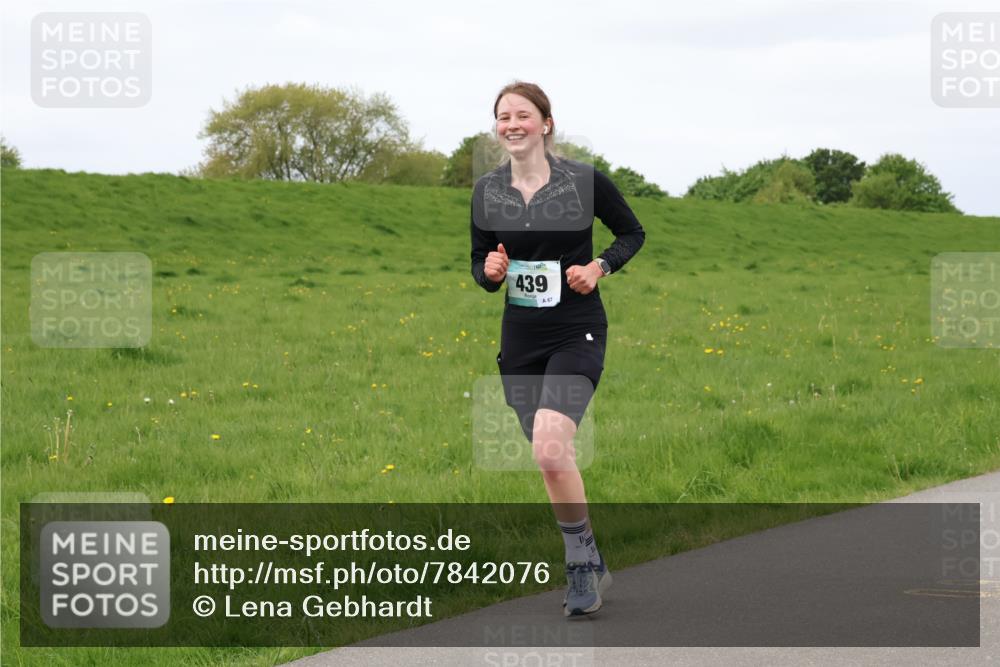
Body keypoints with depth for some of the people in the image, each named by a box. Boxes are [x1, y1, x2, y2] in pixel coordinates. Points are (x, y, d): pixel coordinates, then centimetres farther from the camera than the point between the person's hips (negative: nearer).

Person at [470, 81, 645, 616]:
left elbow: (632, 233, 6)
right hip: (520, 337, 5)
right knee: (551, 461, 12)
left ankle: (581, 562, -5)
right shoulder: (487, 190, 3)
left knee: (550, 450, -24)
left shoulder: (586, 181, -8)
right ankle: (588, 567, 29)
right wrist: (490, 271, -11)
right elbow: (480, 266, 11)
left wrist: (600, 267, -11)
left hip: (576, 334, -5)